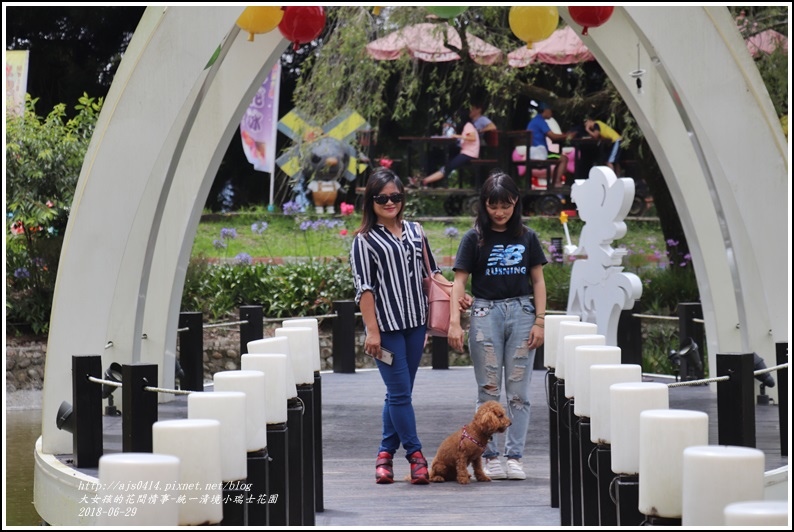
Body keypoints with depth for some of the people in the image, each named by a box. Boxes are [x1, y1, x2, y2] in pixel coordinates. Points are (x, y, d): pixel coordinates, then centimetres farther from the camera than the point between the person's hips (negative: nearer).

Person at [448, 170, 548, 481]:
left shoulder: (527, 237, 8)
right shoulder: (474, 239, 3)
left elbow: (538, 281, 10)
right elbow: (459, 282, -1)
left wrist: (539, 321, 0)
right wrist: (454, 322, -12)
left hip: (521, 311, 1)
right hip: (485, 312, -1)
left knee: (518, 392, 1)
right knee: (488, 391, 0)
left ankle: (514, 457, 5)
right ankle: (490, 457, 4)